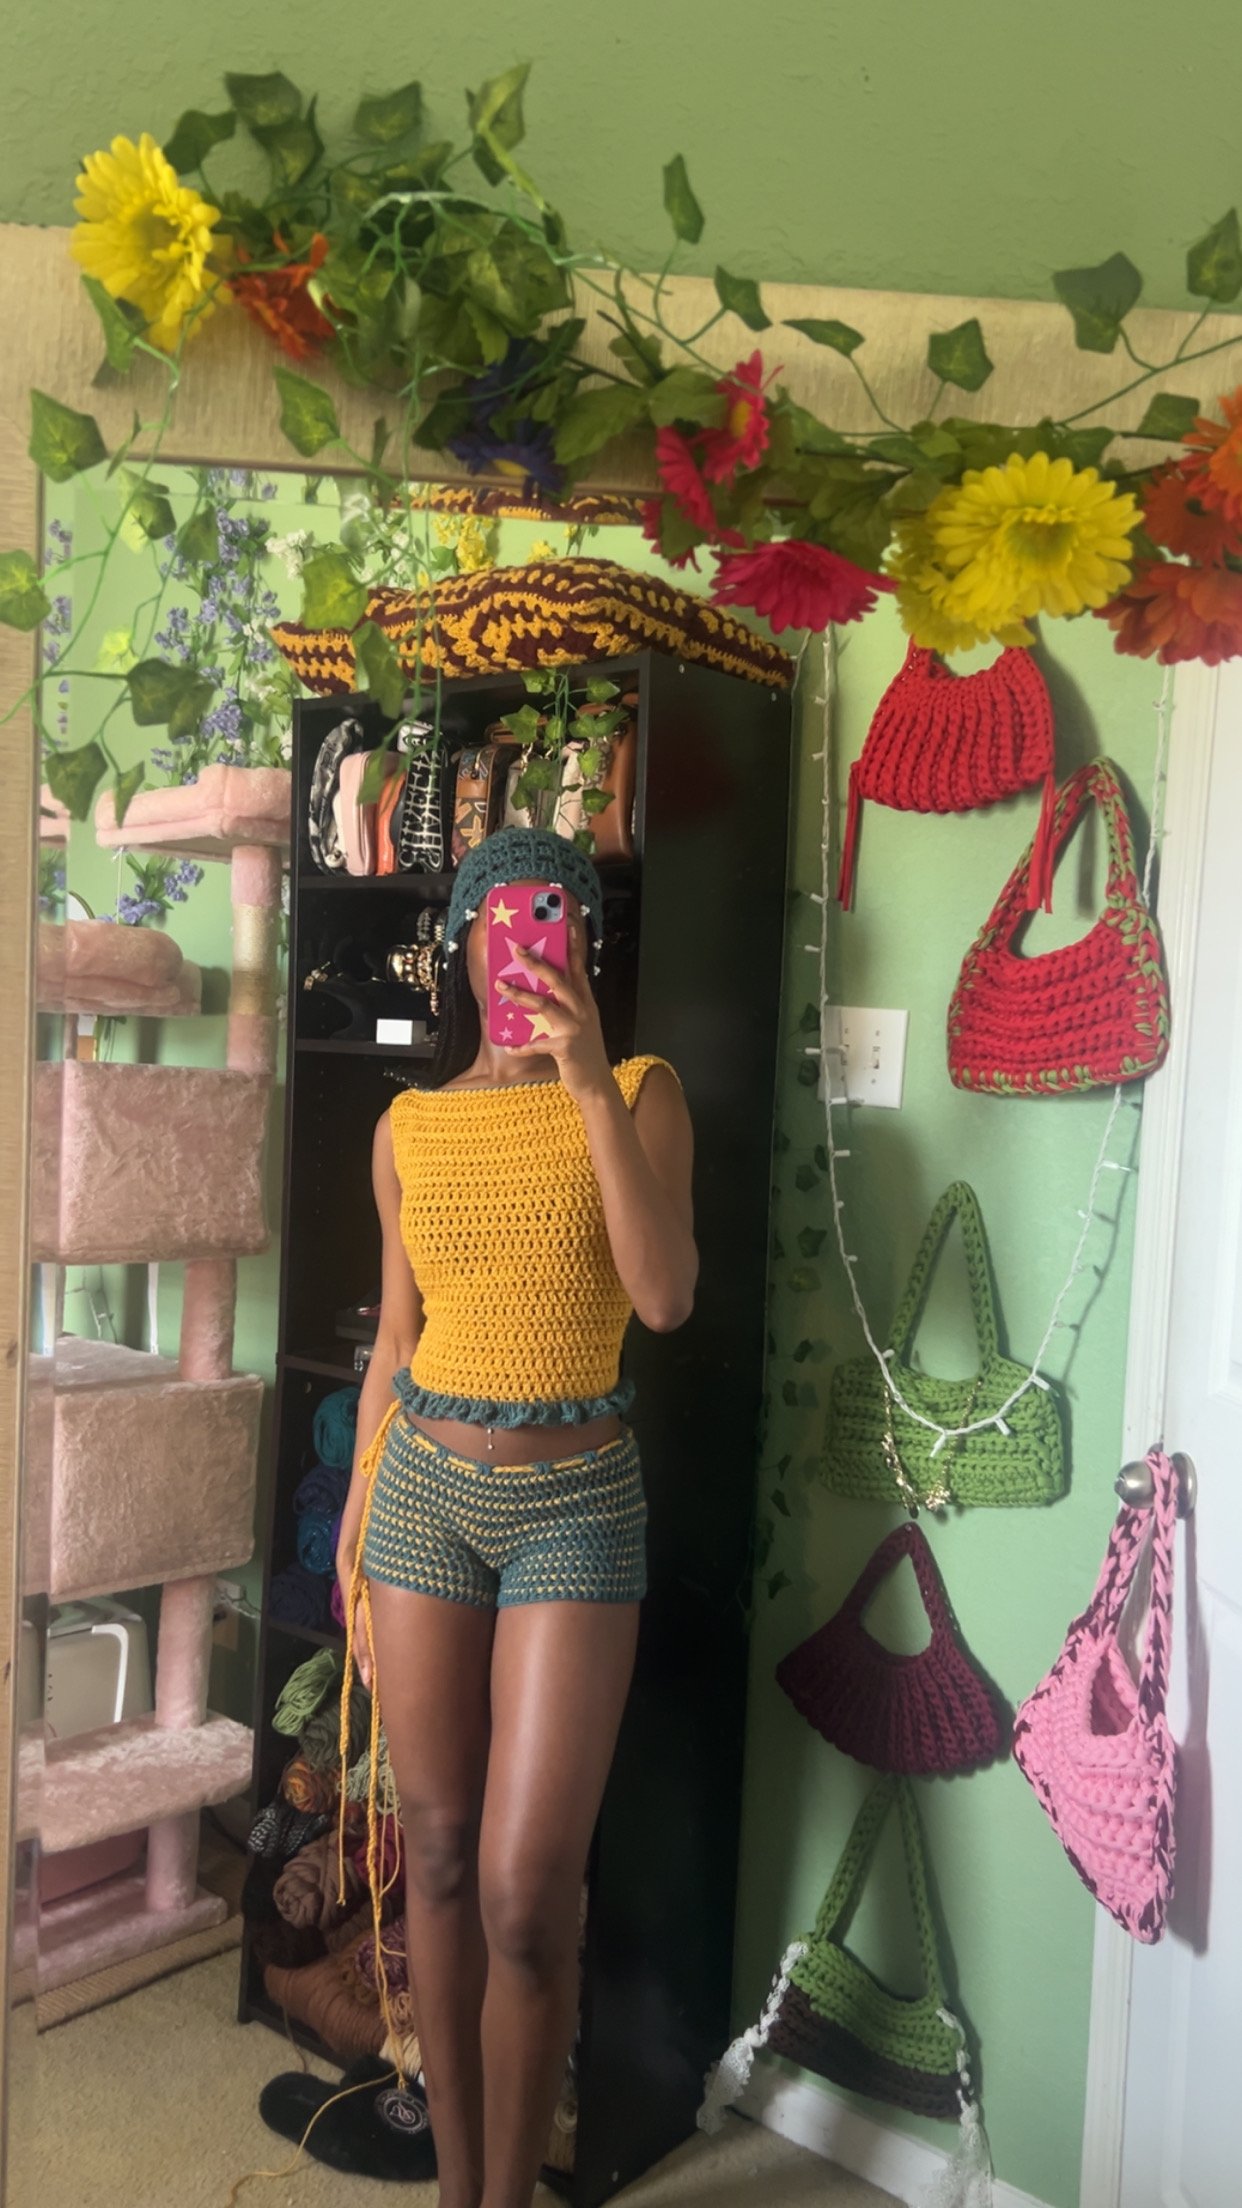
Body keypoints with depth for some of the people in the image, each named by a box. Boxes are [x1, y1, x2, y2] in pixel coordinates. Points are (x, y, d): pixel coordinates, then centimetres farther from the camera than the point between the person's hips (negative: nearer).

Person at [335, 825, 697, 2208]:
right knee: (436, 1857, 12)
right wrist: (354, 1532, 10)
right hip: (424, 1490, 3)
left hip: (576, 1506, -3)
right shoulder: (408, 1125, 5)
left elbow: (666, 1299, -17)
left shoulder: (642, 1093, -3)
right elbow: (396, 1343, 10)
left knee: (524, 1898, -3)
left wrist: (592, 1087, -21)